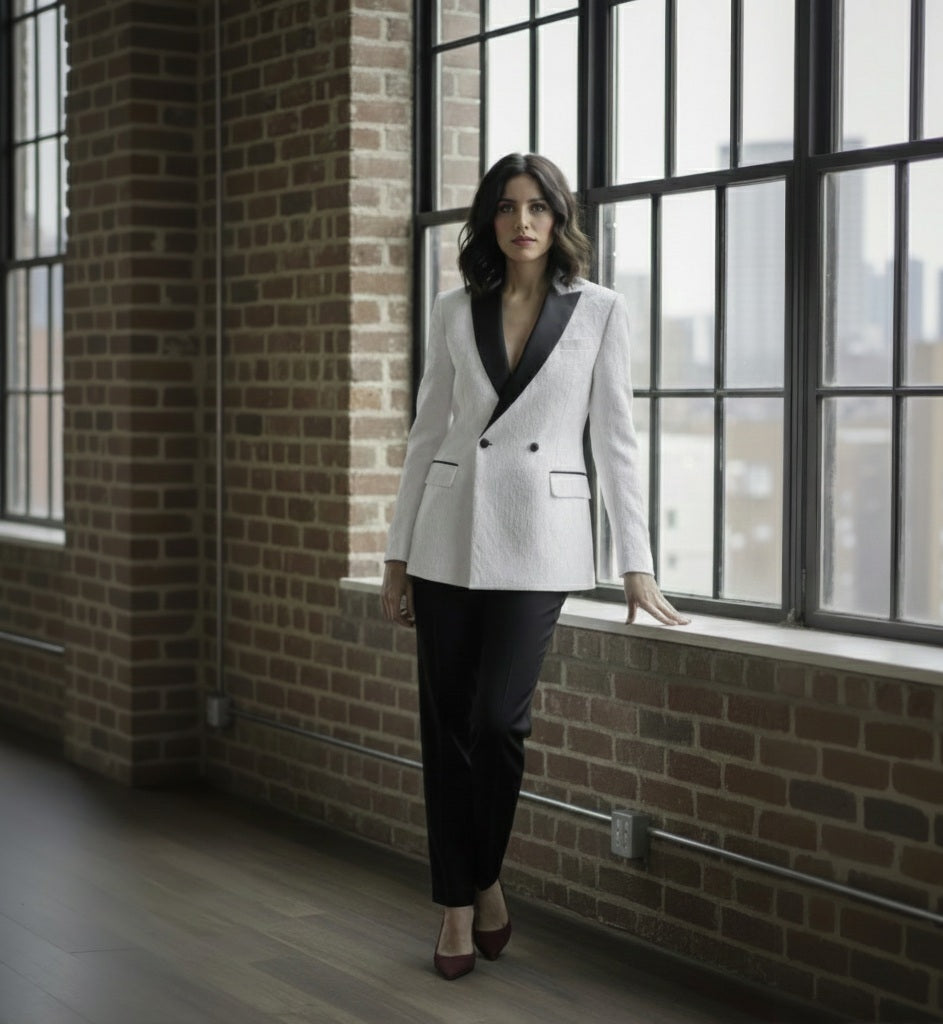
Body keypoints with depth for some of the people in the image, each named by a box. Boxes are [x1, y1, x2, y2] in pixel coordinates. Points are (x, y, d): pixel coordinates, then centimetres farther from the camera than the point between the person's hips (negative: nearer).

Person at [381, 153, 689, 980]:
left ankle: (485, 881, 11)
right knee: (446, 726, 2)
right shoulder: (454, 312, 7)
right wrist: (398, 555, 8)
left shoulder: (600, 312, 1)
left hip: (538, 539, -2)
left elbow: (615, 439, 1)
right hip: (451, 534, 3)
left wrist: (637, 565, -2)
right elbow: (428, 433, 10)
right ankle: (459, 905, 15)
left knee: (498, 719, -14)